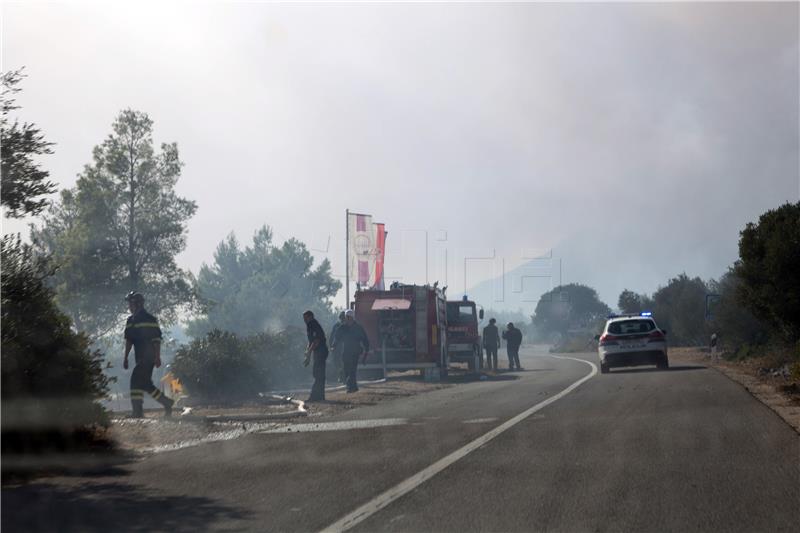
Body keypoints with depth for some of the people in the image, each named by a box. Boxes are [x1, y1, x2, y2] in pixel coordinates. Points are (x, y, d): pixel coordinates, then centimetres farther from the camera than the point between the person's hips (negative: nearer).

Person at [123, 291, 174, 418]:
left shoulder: (149, 319, -9)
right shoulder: (130, 321, 14)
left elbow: (156, 340, -11)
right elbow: (128, 340, 18)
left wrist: (157, 357, -16)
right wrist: (125, 358, 14)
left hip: (149, 357, -8)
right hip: (140, 358, 8)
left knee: (136, 379, -16)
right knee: (145, 383, 8)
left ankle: (137, 411, -15)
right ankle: (167, 402, 19)